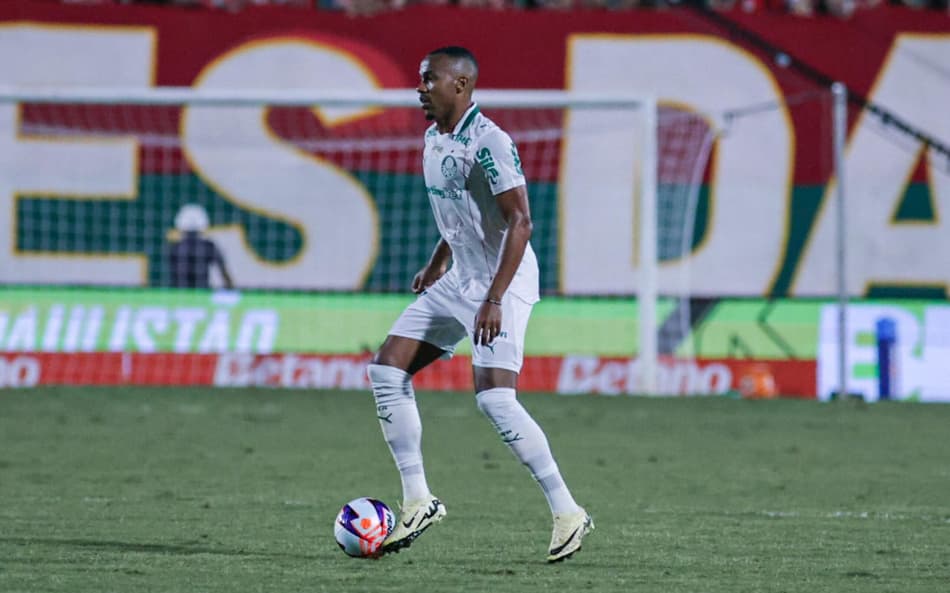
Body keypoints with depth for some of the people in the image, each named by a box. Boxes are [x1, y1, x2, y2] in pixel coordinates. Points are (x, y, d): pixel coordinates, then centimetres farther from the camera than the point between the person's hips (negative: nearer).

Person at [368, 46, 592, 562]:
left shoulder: (488, 143, -19)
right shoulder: (435, 139, 10)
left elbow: (520, 221, -23)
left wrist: (494, 300, -27)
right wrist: (435, 266, 18)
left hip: (501, 286, -10)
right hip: (457, 282, 10)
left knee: (494, 398, -19)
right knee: (386, 371, 3)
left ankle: (567, 513, -8)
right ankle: (418, 501, 7)